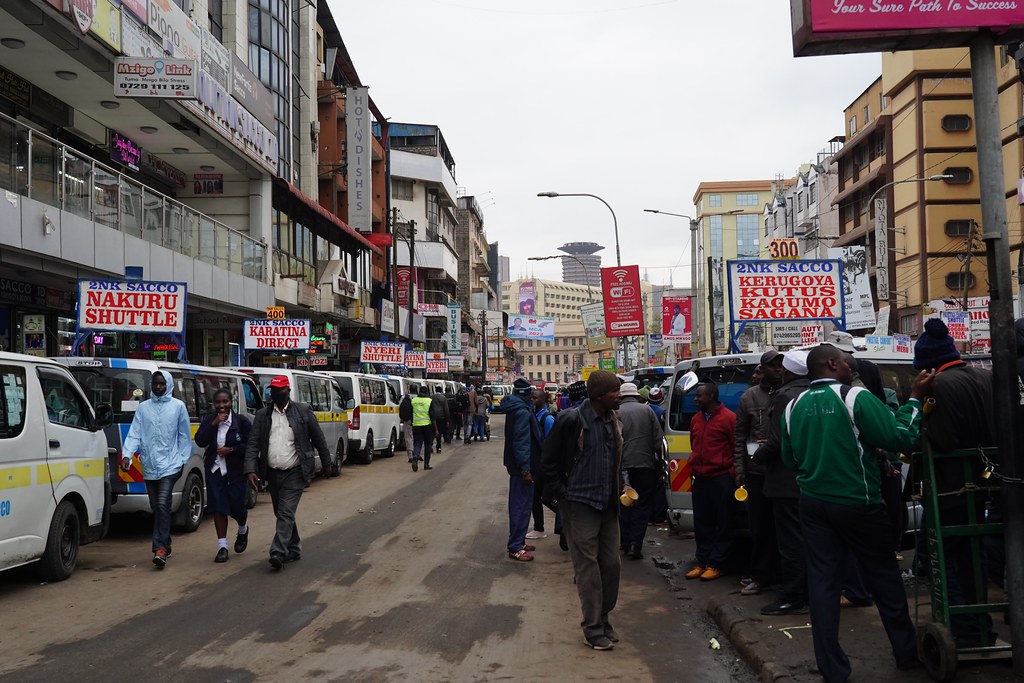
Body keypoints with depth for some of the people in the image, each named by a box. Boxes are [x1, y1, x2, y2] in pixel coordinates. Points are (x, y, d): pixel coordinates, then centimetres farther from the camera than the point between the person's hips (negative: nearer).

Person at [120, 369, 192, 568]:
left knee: (162, 504, -16)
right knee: (156, 507, 11)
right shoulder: (143, 407, 8)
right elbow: (134, 434, 2)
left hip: (170, 465, -4)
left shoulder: (178, 406, 2)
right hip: (149, 466, 4)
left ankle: (160, 549, -18)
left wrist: (183, 459, 3)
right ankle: (165, 545, 25)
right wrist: (126, 454, -12)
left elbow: (184, 435, 7)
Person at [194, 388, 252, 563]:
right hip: (215, 470, 2)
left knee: (237, 506, 2)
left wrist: (231, 450, -16)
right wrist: (214, 424, -17)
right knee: (218, 507, 1)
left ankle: (243, 530, 36)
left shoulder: (242, 421, -6)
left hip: (236, 471, -2)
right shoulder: (208, 420, 4)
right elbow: (200, 441, -8)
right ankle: (222, 547, 7)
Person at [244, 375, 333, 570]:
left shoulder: (303, 411, -3)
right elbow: (253, 444, -1)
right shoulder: (262, 414, 3)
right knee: (282, 514, 14)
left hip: (294, 473, -4)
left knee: (286, 513, -12)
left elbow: (318, 438, 4)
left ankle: (278, 552, -16)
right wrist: (250, 470, -13)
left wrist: (326, 464, 9)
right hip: (273, 473, 4)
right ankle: (294, 550, 28)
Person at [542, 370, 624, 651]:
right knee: (588, 567, -2)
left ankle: (603, 619, 25)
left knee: (610, 563, 9)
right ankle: (593, 629, 7)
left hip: (608, 504, 6)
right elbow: (550, 460, -8)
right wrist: (559, 494, -9)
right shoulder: (572, 420, -15)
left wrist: (619, 489, 12)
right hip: (581, 504, -6)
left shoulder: (614, 421, 7)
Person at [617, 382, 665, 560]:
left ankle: (625, 543, 18)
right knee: (643, 506, 4)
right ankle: (635, 545, -8)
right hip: (645, 464, 0)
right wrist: (660, 462, 9)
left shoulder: (616, 413, -2)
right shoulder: (647, 410, 2)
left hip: (624, 465, 0)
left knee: (625, 505, 14)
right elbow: (658, 439, 0)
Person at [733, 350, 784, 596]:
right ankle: (760, 576, 16)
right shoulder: (749, 397, 8)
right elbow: (740, 435, 9)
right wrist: (740, 468, 3)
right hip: (757, 471, 2)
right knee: (760, 526, 8)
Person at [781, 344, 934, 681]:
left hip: (813, 504, 4)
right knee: (884, 577, 13)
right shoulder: (856, 397, -12)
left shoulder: (794, 407, 3)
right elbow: (898, 438, -15)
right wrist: (915, 398, -4)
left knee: (822, 582, 6)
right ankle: (906, 652, 27)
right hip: (856, 503, -4)